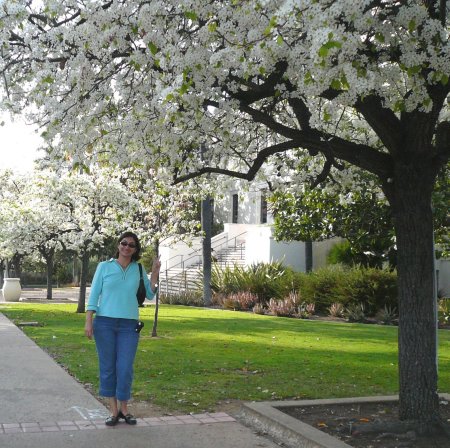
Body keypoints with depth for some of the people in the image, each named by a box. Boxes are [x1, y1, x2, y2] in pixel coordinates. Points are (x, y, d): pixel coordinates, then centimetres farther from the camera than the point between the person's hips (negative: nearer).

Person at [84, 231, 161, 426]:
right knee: (108, 367, 3)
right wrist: (88, 321, -4)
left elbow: (149, 294, 8)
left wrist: (155, 273, -2)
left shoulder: (138, 270, 10)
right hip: (104, 323, -1)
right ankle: (114, 410, 13)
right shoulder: (104, 267, 4)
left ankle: (124, 409, 14)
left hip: (129, 326, 1)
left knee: (125, 369, -3)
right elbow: (94, 294, 3)